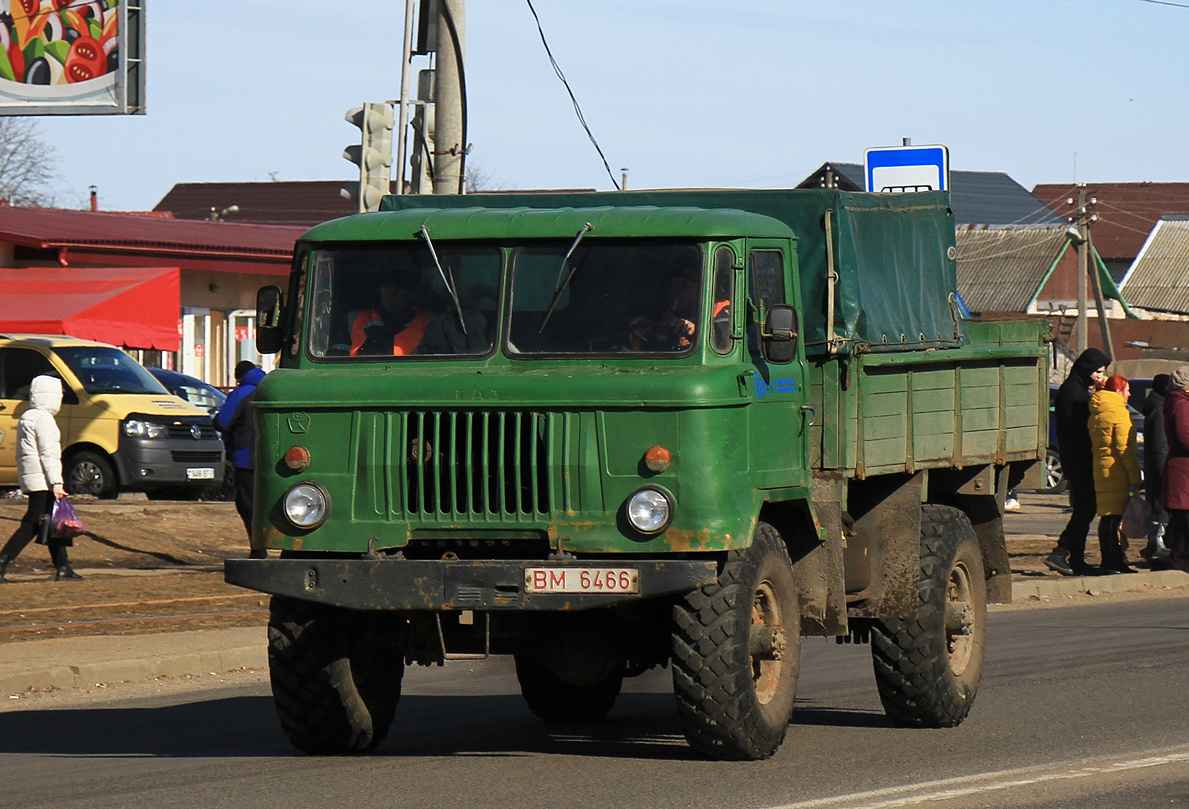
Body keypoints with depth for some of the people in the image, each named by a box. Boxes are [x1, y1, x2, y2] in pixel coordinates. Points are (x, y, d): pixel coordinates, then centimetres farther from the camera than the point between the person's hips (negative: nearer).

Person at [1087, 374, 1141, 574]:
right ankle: (1116, 561, -9)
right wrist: (1135, 477, -15)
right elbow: (1124, 448, -16)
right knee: (1118, 518, -7)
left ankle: (1108, 561, 13)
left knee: (1106, 517, 11)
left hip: (1100, 470, 8)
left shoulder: (1095, 415, 15)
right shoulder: (1119, 412, -11)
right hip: (1118, 472, -8)